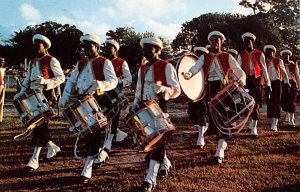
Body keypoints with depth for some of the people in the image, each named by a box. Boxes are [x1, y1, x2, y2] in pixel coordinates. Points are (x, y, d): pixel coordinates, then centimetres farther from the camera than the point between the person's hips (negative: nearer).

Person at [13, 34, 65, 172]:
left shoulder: (51, 60, -2)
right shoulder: (32, 62, 20)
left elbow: (61, 77, -8)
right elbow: (27, 80, 21)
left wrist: (47, 82, -23)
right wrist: (21, 93, 7)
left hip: (45, 95, -8)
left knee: (40, 125, -9)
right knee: (35, 124, 9)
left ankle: (34, 159, -7)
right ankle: (52, 147, 30)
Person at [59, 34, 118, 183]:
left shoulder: (104, 62, -3)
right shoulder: (81, 63, 17)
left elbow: (113, 81, -16)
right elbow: (71, 81, 16)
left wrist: (99, 85, -36)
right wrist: (65, 97, 1)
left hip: (97, 101, -7)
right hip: (81, 101, 7)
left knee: (93, 133, -5)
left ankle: (87, 170, -1)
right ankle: (97, 153, 35)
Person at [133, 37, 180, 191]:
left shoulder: (166, 67, -5)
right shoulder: (142, 68, 15)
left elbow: (176, 90, -10)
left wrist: (163, 88, -29)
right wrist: (134, 107, 11)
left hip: (160, 107, -7)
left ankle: (150, 179, -11)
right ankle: (165, 163, 37)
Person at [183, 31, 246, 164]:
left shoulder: (227, 57, 9)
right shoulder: (204, 57, 12)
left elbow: (239, 71, 0)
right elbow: (196, 67, -9)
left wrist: (241, 79, -25)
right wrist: (189, 74, -32)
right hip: (208, 90, 2)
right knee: (211, 119, 5)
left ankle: (220, 152, -3)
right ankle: (223, 142, 30)